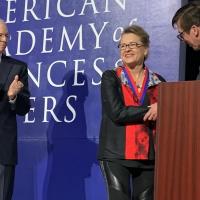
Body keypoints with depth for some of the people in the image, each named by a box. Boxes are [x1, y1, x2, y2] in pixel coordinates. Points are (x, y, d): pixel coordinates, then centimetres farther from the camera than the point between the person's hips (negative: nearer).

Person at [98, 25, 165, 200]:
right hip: (116, 154, -3)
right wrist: (150, 110, -11)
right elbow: (116, 112, -12)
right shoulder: (111, 78, 2)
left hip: (149, 155, 3)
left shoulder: (158, 82, 10)